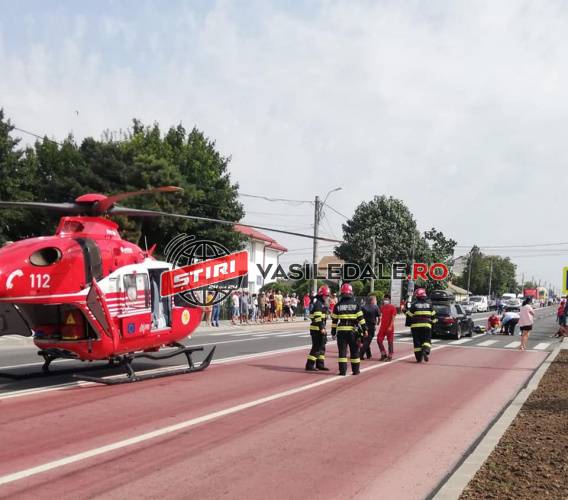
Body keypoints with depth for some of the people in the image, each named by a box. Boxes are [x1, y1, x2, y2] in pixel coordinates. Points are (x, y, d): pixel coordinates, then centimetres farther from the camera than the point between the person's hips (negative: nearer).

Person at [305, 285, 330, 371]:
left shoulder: (323, 304, 18)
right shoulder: (318, 303, -14)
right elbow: (318, 317, -22)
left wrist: (323, 328, 24)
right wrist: (322, 328, -26)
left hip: (320, 329, 10)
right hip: (316, 328, -10)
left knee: (322, 347, 14)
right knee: (316, 347, -7)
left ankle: (320, 364, 23)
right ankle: (309, 365, -3)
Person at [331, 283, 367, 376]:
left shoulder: (338, 305, 1)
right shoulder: (355, 305, -1)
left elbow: (334, 320, 3)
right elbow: (361, 319, -3)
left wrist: (333, 332, 9)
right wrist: (364, 330, 2)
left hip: (341, 331, 0)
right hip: (353, 331, 0)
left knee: (342, 351, 3)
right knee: (354, 351, 11)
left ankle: (342, 371, 0)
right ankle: (355, 370, 15)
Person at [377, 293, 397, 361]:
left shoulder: (392, 307, -7)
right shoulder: (382, 307, 12)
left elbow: (393, 318, -12)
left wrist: (390, 326, -20)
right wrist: (380, 325, 15)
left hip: (389, 327, -6)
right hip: (382, 327, 6)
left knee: (390, 342, 1)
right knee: (379, 340, 1)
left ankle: (390, 356, 8)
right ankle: (383, 354, 14)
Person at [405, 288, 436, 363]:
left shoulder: (414, 305, -3)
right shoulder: (429, 304, 6)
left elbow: (409, 316, -2)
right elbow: (433, 316, 11)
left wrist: (409, 323, 12)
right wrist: (433, 322, 25)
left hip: (416, 326, -1)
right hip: (426, 326, 1)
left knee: (417, 342, 4)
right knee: (427, 340, 9)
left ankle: (419, 358, 2)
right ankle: (426, 351, -20)